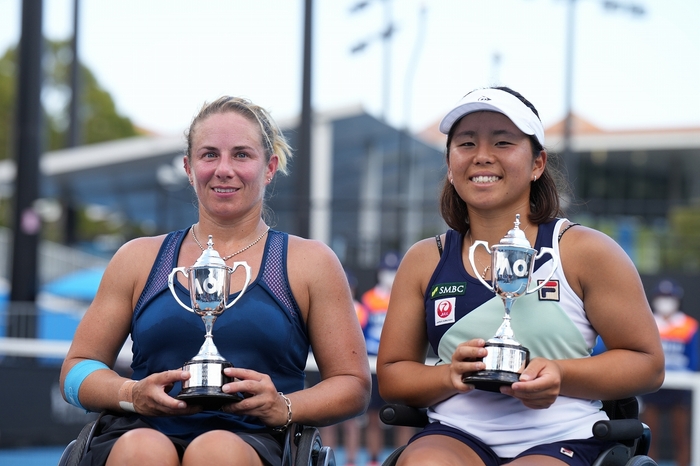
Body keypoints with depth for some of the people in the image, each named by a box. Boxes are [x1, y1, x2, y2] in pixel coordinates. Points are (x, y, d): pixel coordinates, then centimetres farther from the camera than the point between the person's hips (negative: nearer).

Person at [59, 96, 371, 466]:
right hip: (143, 432, 1)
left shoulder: (309, 262, 16)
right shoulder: (138, 259, 20)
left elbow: (353, 384, 13)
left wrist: (284, 408, -8)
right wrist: (131, 394, -5)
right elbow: (77, 369, 19)